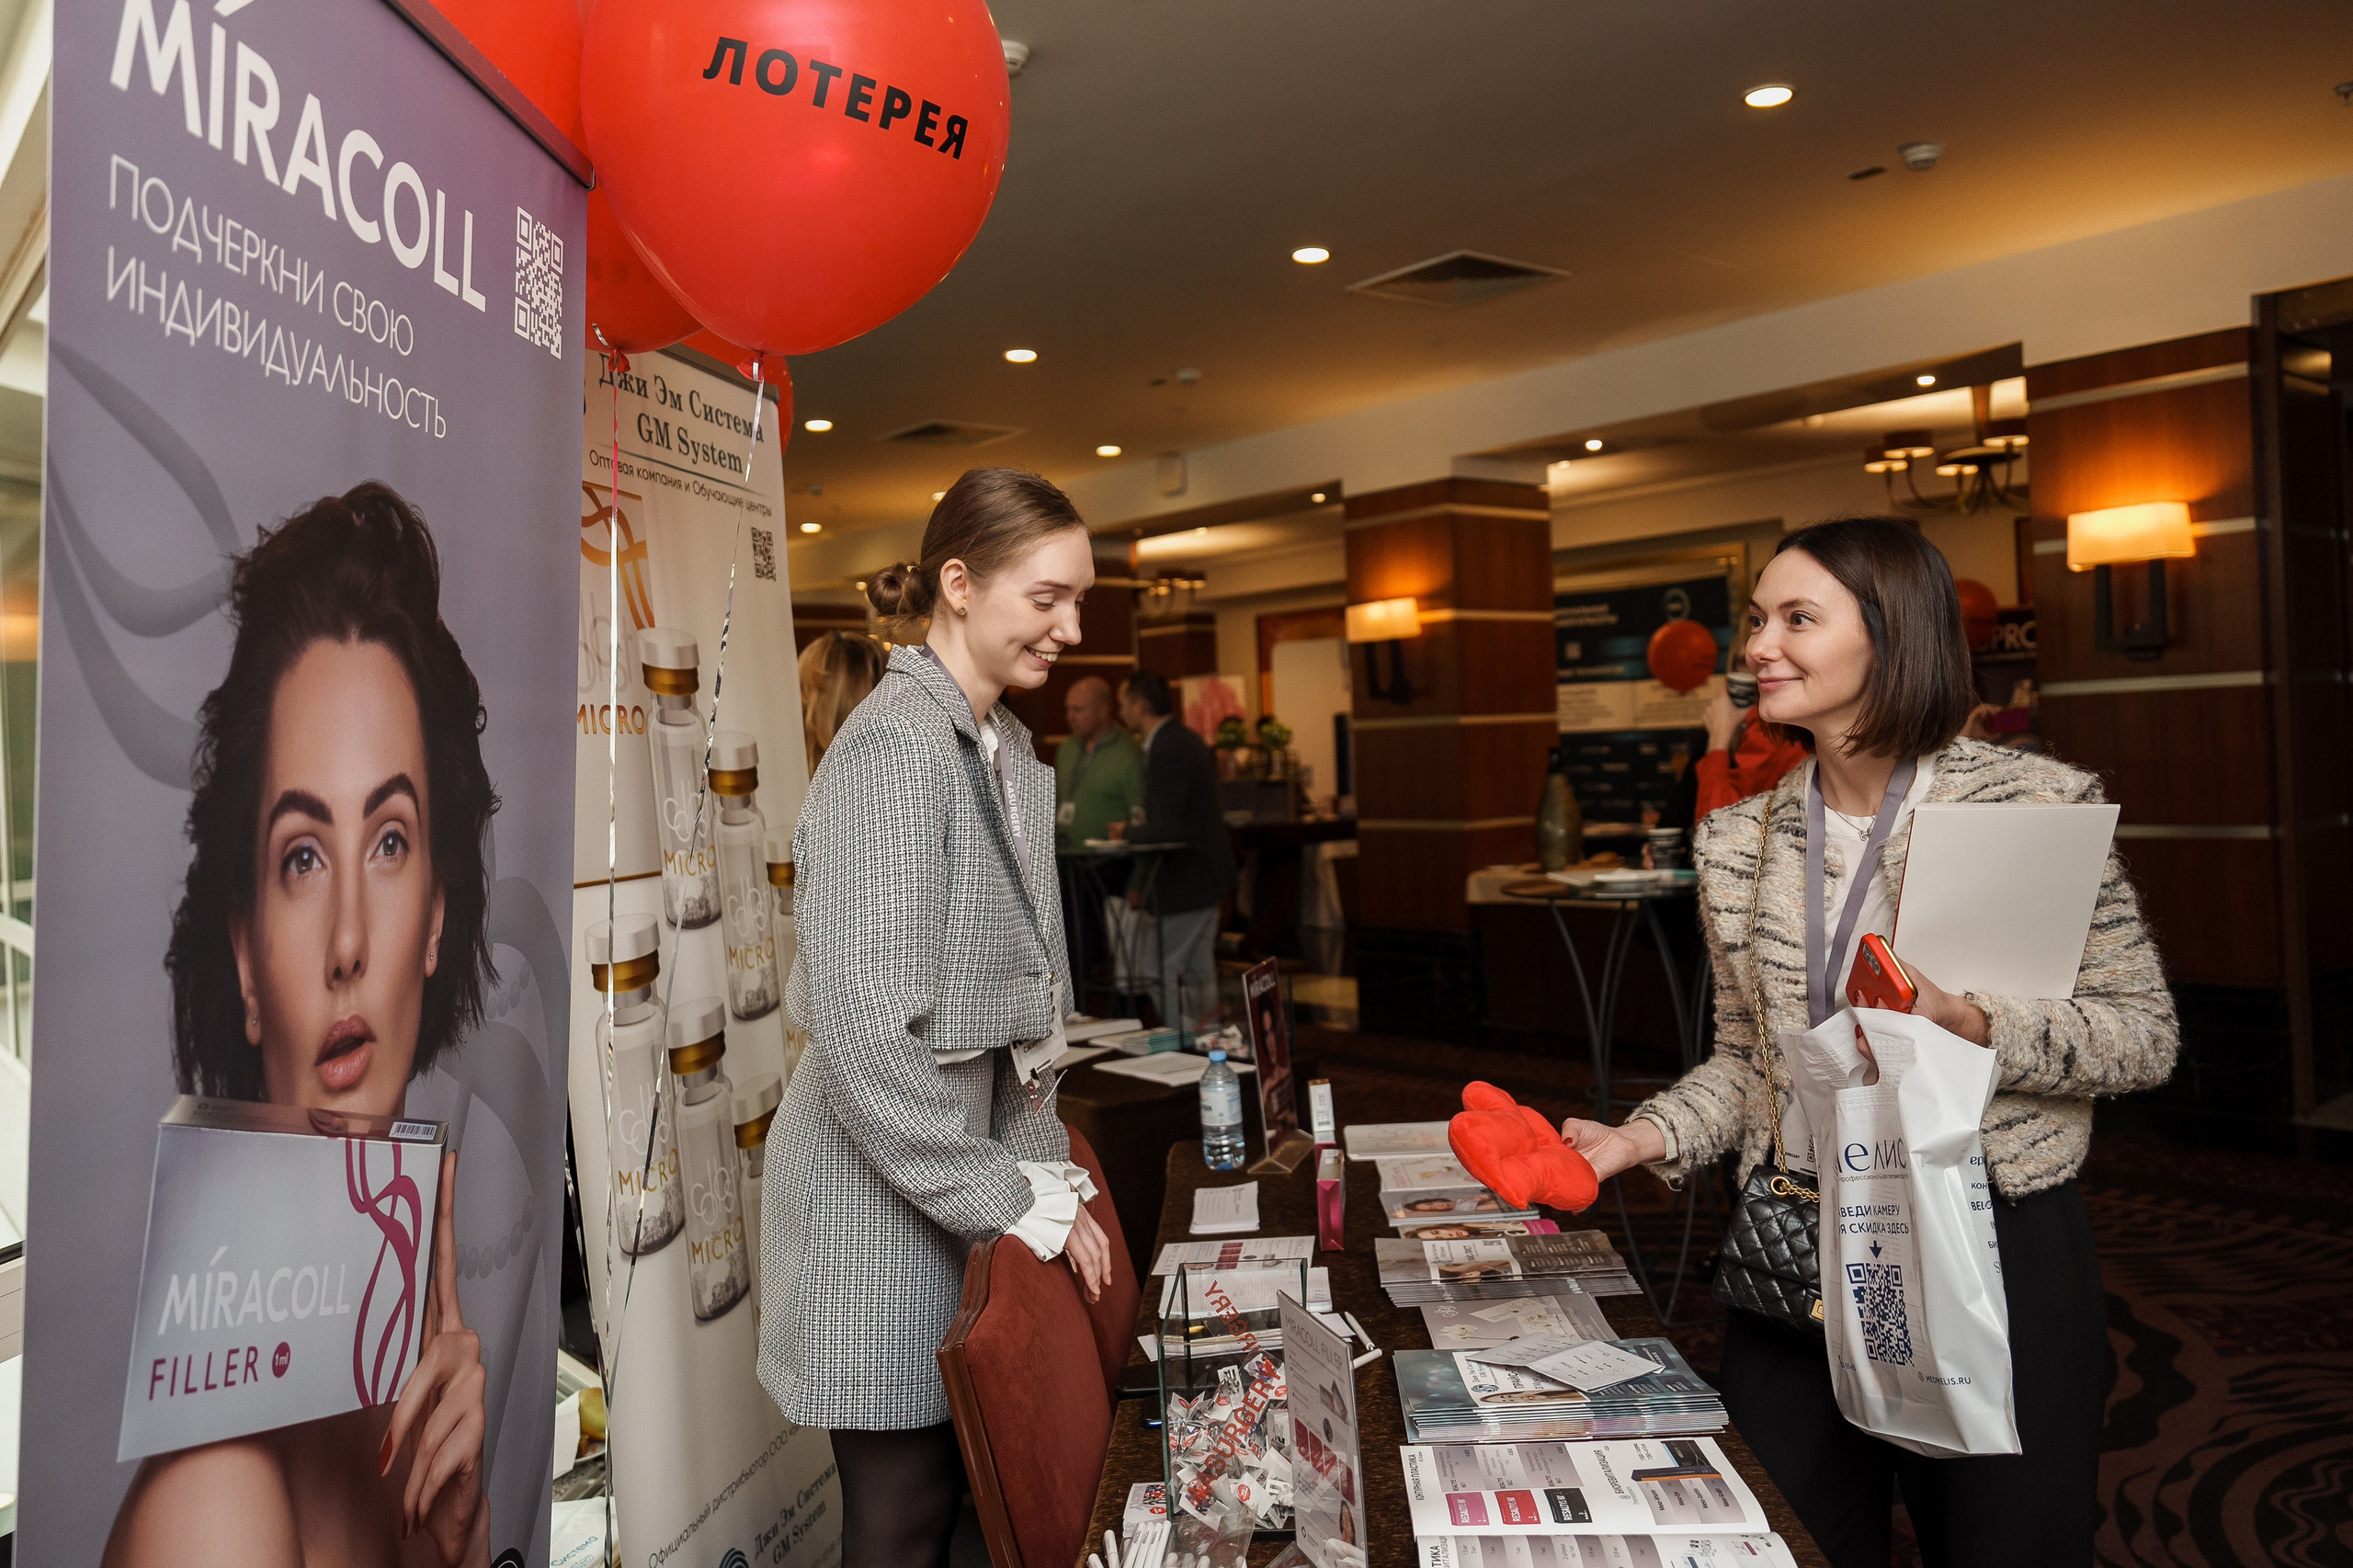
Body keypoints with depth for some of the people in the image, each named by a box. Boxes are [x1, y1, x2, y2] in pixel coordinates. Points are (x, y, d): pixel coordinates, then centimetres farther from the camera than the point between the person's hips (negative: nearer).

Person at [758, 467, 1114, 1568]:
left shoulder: (1006, 750, 8)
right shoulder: (897, 746, -20)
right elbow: (862, 1030, -25)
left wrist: (1043, 1163, 8)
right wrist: (1014, 1203, -18)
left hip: (974, 1167, 8)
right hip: (888, 1200, -8)